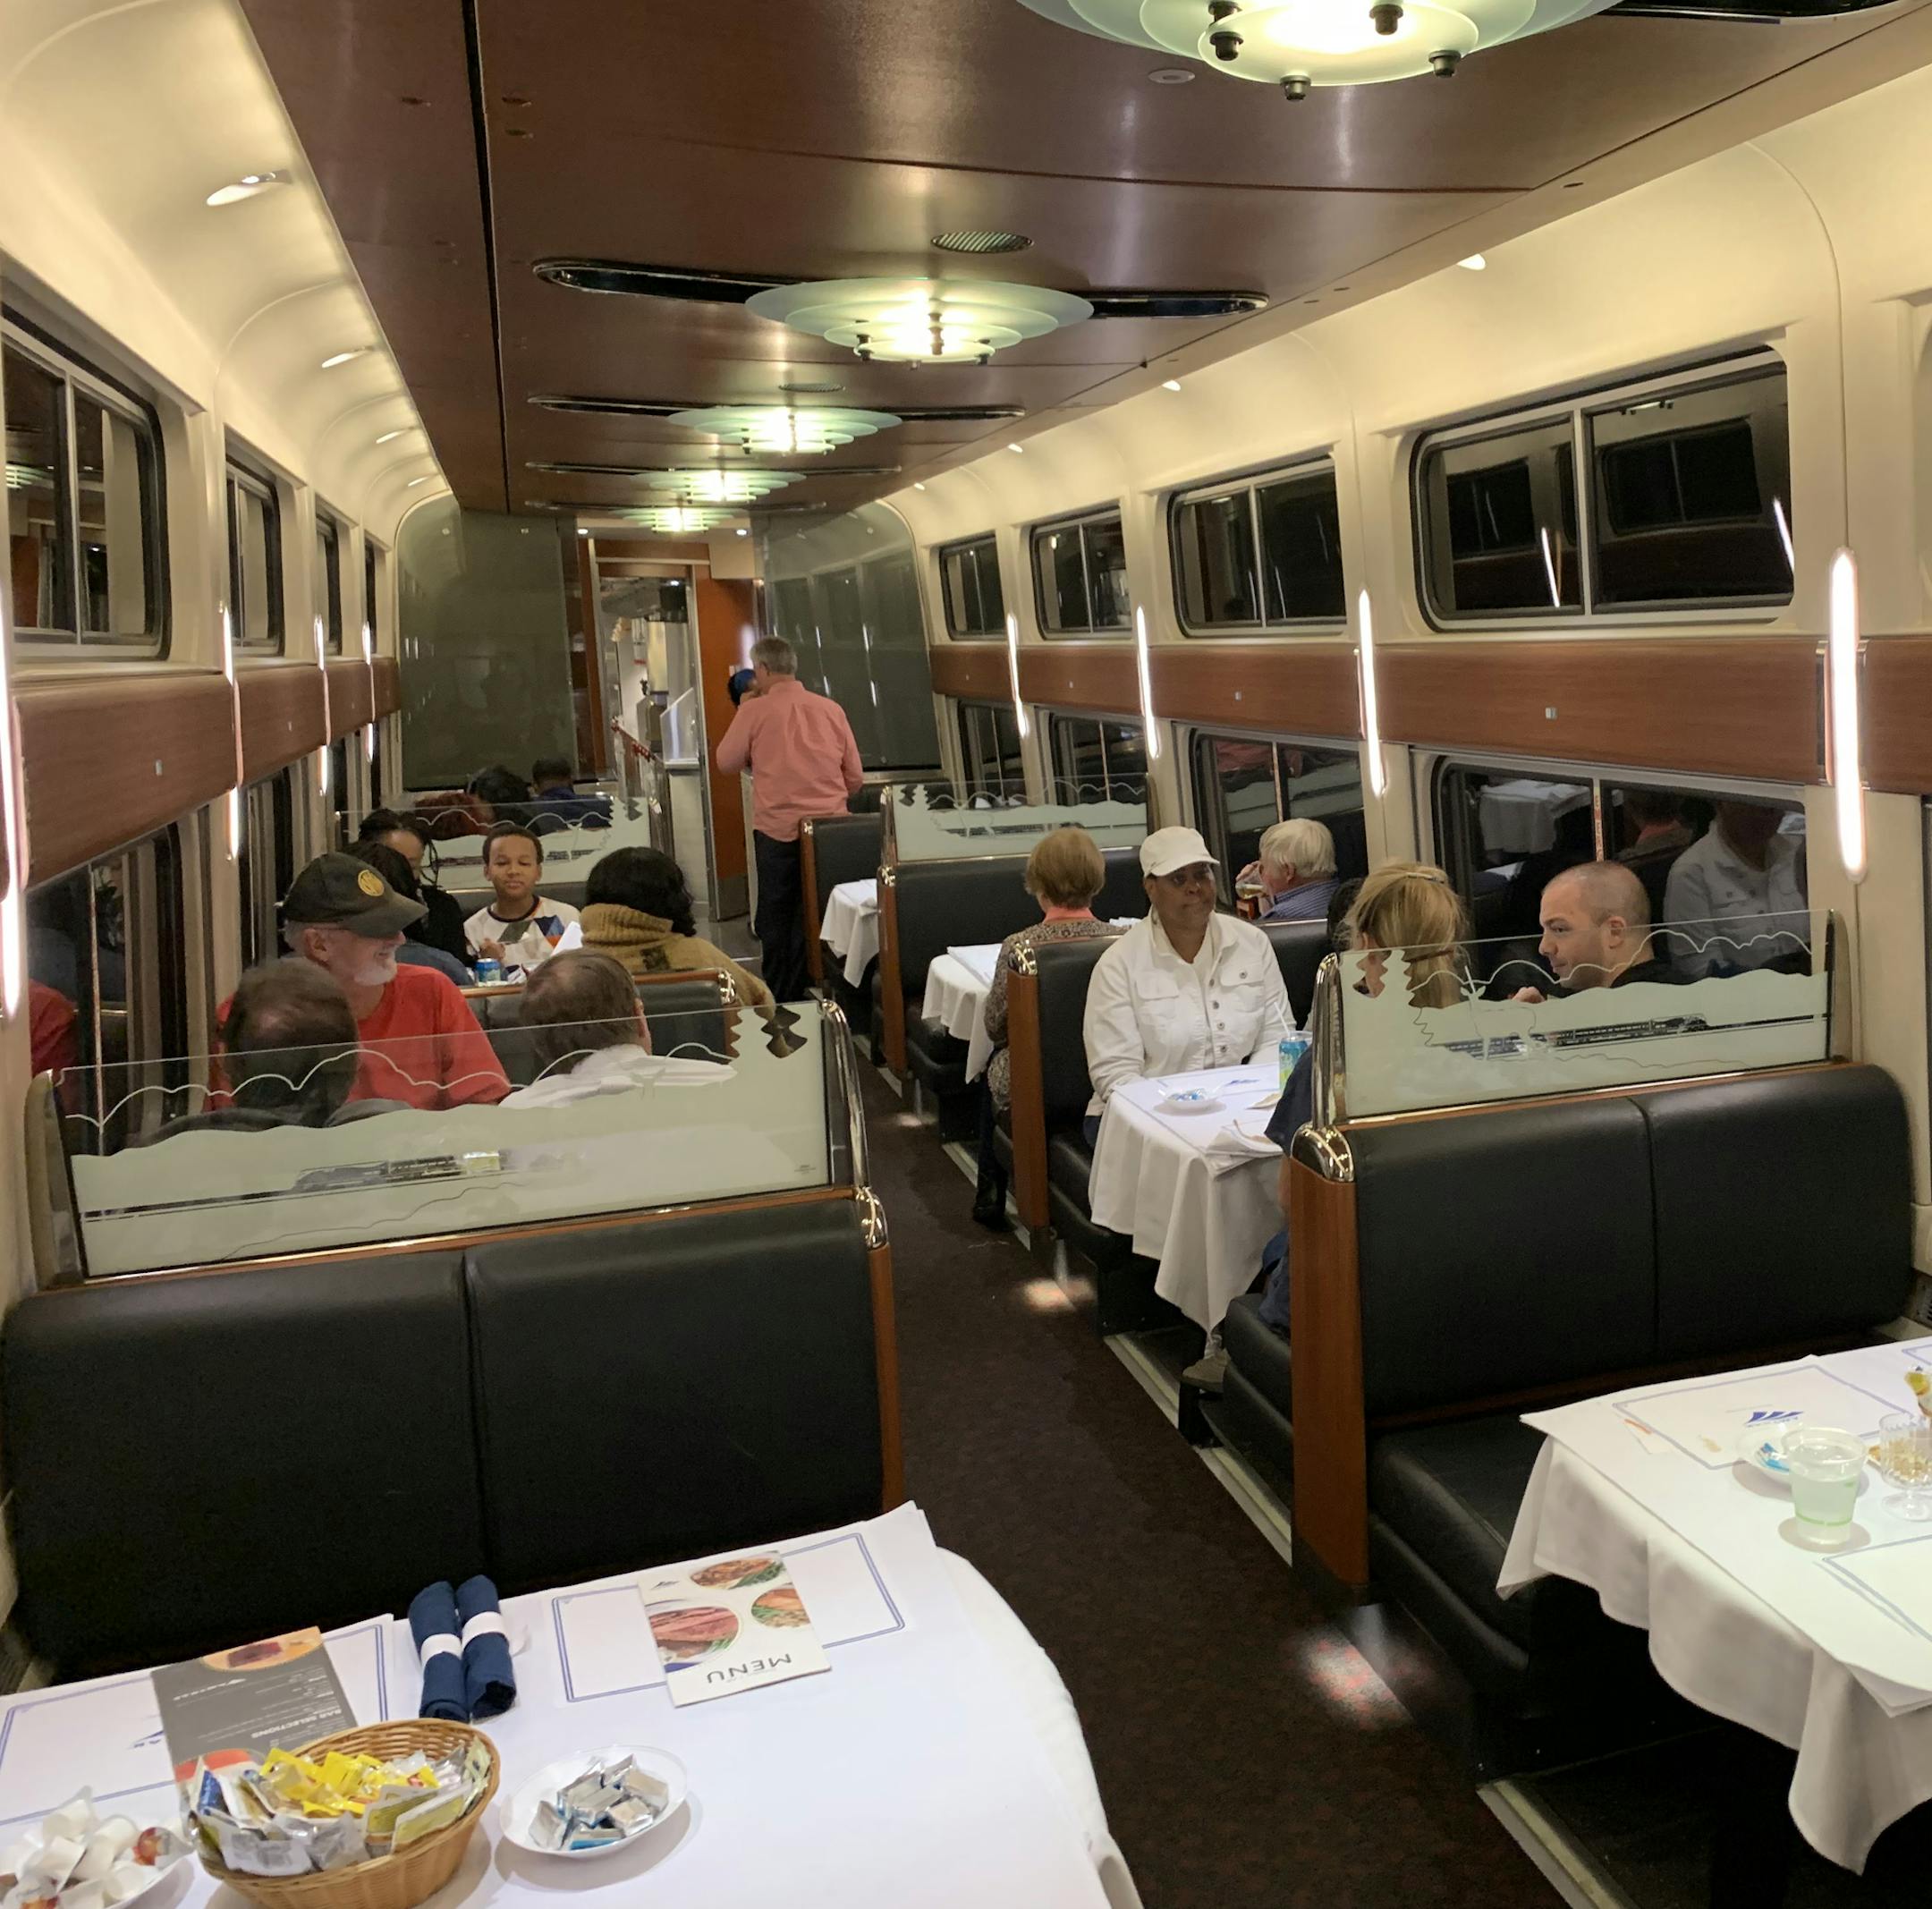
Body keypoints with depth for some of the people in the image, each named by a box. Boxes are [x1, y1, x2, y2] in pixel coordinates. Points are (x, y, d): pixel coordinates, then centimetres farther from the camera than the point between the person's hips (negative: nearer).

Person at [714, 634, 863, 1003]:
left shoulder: (755, 711, -4)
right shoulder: (831, 709, 6)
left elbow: (727, 762, 8)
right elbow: (855, 778, 9)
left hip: (778, 831, -3)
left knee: (778, 919, 8)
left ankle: (781, 1002, 11)